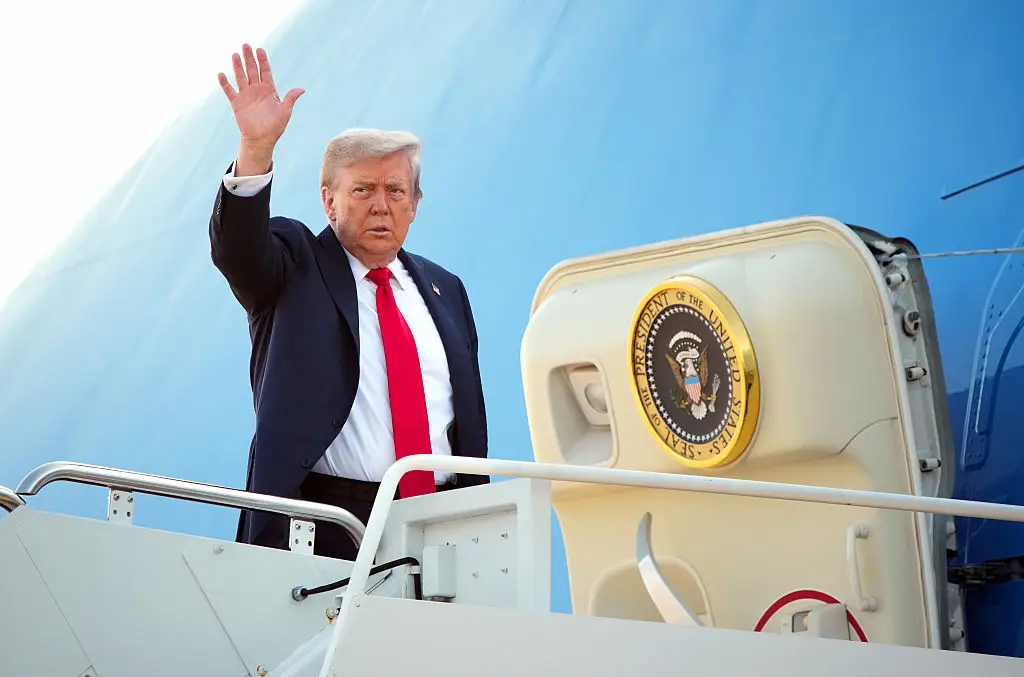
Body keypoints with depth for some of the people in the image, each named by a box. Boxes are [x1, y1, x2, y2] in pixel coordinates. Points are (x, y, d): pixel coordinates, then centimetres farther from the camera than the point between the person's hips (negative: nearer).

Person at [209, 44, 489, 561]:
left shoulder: (444, 289, 18)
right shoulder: (296, 269, 7)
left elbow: (469, 415, 18)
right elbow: (235, 245, -15)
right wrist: (256, 149, -31)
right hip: (326, 524, -3)